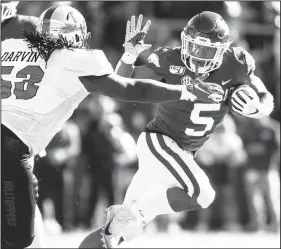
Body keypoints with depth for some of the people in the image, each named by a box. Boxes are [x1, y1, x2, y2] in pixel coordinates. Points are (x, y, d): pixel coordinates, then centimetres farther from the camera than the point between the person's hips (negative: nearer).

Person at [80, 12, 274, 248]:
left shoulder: (234, 66, -8)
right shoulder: (171, 61, -17)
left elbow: (267, 101, 0)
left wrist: (253, 106, -23)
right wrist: (130, 55, -30)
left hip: (184, 153, 6)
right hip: (158, 140, -6)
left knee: (136, 213, 12)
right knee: (201, 194, -26)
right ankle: (126, 216, -16)